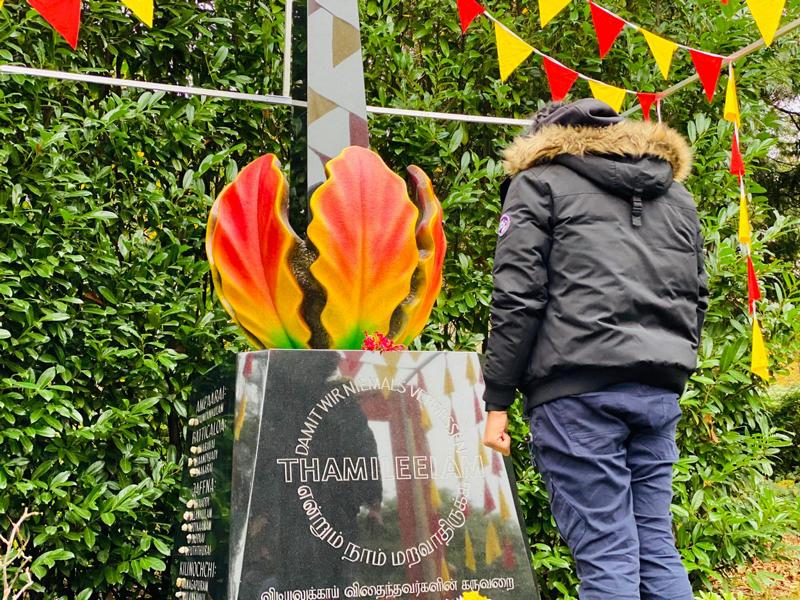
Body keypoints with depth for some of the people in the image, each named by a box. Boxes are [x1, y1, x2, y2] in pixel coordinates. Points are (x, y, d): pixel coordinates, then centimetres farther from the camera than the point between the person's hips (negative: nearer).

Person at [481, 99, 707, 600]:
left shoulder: (539, 181, 7)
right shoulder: (677, 193, 24)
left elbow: (517, 298, -4)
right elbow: (696, 299, 21)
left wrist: (497, 402, -3)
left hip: (578, 389, -6)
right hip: (660, 392, 6)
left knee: (606, 558, -4)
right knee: (657, 547, 11)